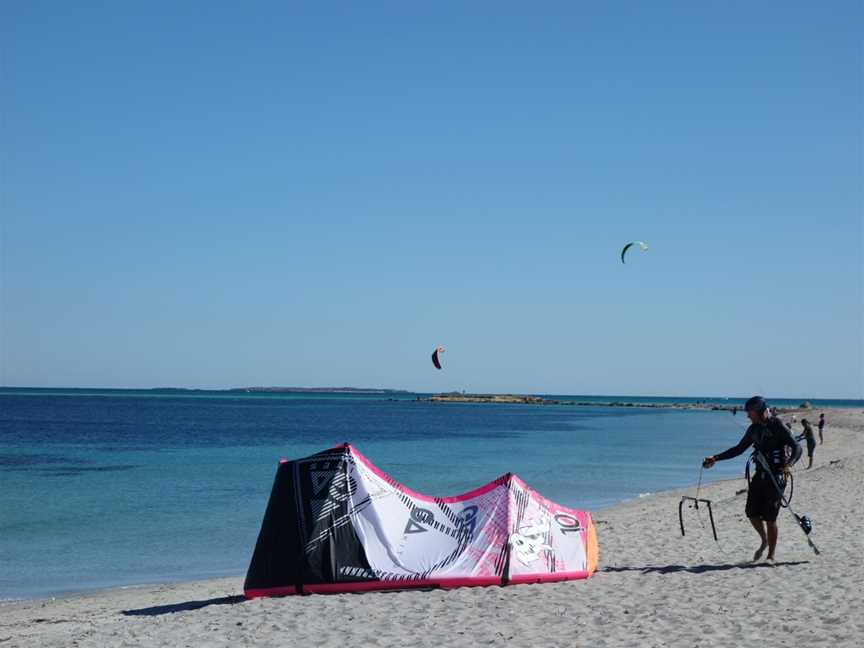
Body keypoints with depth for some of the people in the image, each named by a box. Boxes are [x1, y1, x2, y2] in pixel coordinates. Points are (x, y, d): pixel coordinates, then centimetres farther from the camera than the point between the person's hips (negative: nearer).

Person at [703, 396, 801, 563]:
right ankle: (764, 542, 27)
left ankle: (771, 556, 6)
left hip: (776, 476, -7)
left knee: (770, 518, -6)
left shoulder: (778, 426, -11)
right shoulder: (754, 429, 10)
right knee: (751, 512, 2)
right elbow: (739, 449, 21)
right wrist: (715, 458, 16)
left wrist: (789, 463, -36)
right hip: (759, 475, 7)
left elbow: (797, 448, -17)